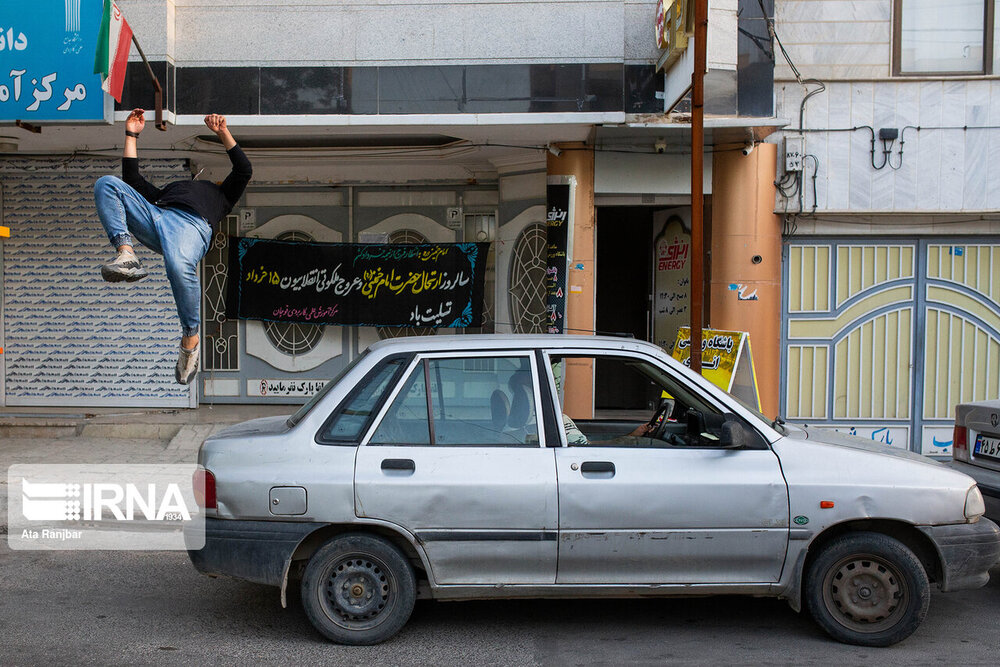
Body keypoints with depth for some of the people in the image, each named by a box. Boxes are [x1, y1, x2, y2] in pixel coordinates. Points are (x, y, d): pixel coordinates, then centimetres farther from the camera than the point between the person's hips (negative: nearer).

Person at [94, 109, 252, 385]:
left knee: (179, 265, -41)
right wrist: (132, 135, 42)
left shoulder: (220, 194, 40)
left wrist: (223, 133, 21)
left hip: (192, 224, -4)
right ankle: (126, 255, -34)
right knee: (107, 183, -19)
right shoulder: (167, 189, 48)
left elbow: (244, 170, 26)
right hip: (153, 215, 5)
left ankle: (190, 338, -23)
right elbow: (132, 178, 40)